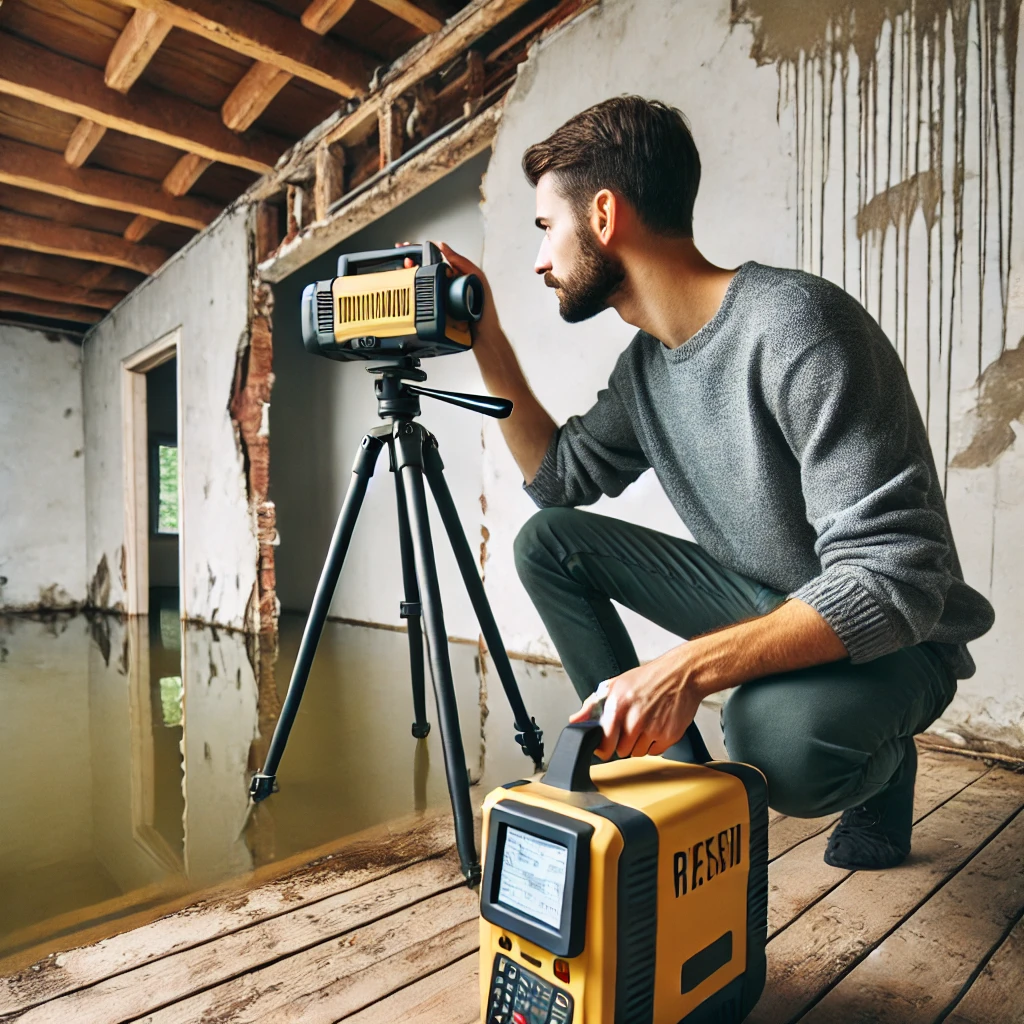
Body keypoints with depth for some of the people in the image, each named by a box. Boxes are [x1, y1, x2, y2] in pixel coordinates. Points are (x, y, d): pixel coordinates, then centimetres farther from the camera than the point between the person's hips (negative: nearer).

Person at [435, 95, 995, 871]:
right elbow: (560, 476, 9)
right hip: (759, 601, 7)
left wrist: (690, 666, -40)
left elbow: (895, 581, -30)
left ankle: (881, 768, 0)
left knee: (778, 733, -39)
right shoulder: (646, 363, -1)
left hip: (891, 637, -6)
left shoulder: (795, 323, -26)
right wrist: (488, 342, 1)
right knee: (549, 541, -2)